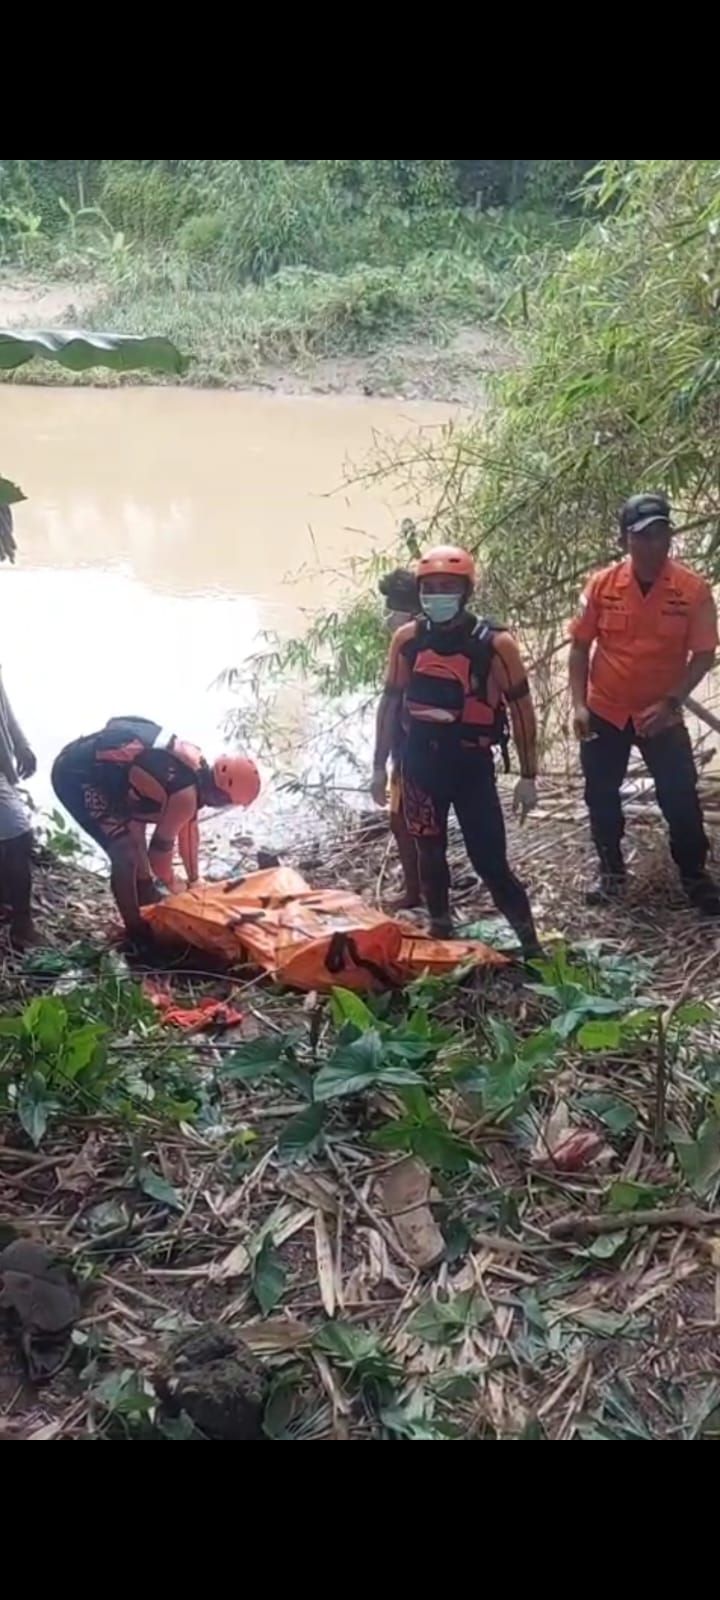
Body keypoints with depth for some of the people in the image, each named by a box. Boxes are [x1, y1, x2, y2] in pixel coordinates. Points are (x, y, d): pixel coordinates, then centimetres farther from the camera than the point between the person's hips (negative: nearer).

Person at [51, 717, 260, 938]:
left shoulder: (198, 766, 5)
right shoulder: (185, 795, -22)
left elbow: (188, 826, 17)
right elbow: (160, 846, -8)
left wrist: (194, 879, 24)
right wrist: (173, 884, 11)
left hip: (95, 761, 10)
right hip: (76, 774, -10)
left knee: (134, 825, 23)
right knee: (126, 853, -7)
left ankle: (147, 898, 40)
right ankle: (138, 932, 8)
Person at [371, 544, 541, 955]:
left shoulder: (496, 644, -12)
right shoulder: (407, 639, -2)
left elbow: (521, 708, -5)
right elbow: (391, 701, 8)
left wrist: (528, 776, -5)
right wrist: (380, 765, 9)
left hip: (473, 763, -3)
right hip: (421, 760, 4)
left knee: (490, 860, -3)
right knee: (430, 852, 15)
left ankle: (530, 942, 10)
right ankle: (440, 929, 33)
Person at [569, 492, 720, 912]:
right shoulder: (602, 585, -8)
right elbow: (581, 646, 0)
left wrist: (669, 702, -18)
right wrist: (579, 703, -7)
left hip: (661, 714, -1)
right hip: (605, 712, 2)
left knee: (681, 799, 3)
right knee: (601, 796, 12)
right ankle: (612, 871, 31)